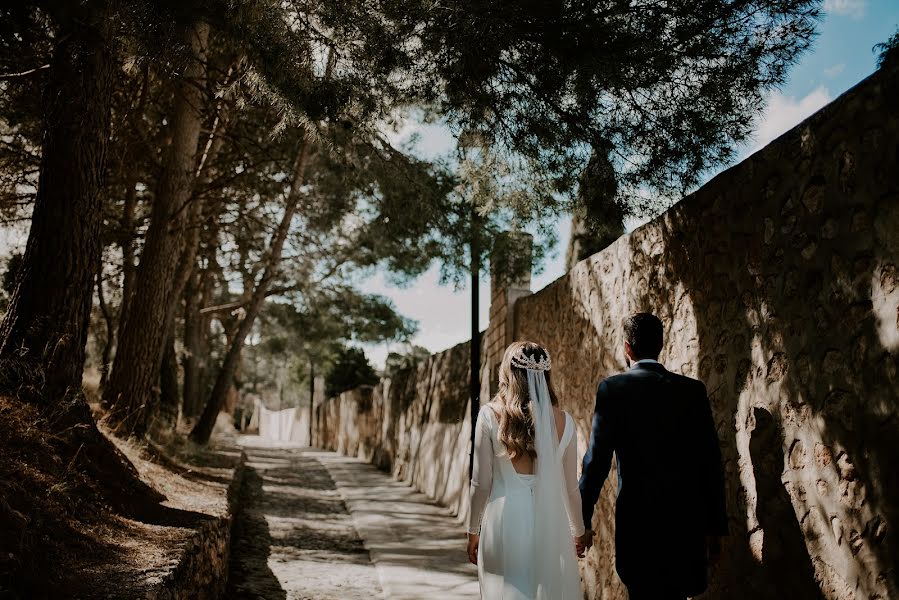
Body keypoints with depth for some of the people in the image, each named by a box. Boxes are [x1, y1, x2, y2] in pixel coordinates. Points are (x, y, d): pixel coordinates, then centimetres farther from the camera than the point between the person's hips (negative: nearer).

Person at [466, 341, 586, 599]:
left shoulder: (490, 415, -6)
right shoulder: (563, 421, -1)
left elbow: (481, 482, -4)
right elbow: (570, 487, 7)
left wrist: (473, 530, 10)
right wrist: (579, 531, 23)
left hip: (505, 522, -1)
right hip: (550, 523, 2)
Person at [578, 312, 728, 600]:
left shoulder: (613, 388, -7)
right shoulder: (693, 390, 2)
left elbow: (596, 459, -10)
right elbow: (712, 462, 2)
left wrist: (583, 522, -2)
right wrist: (715, 527, 10)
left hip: (638, 519, -3)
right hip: (687, 521, 3)